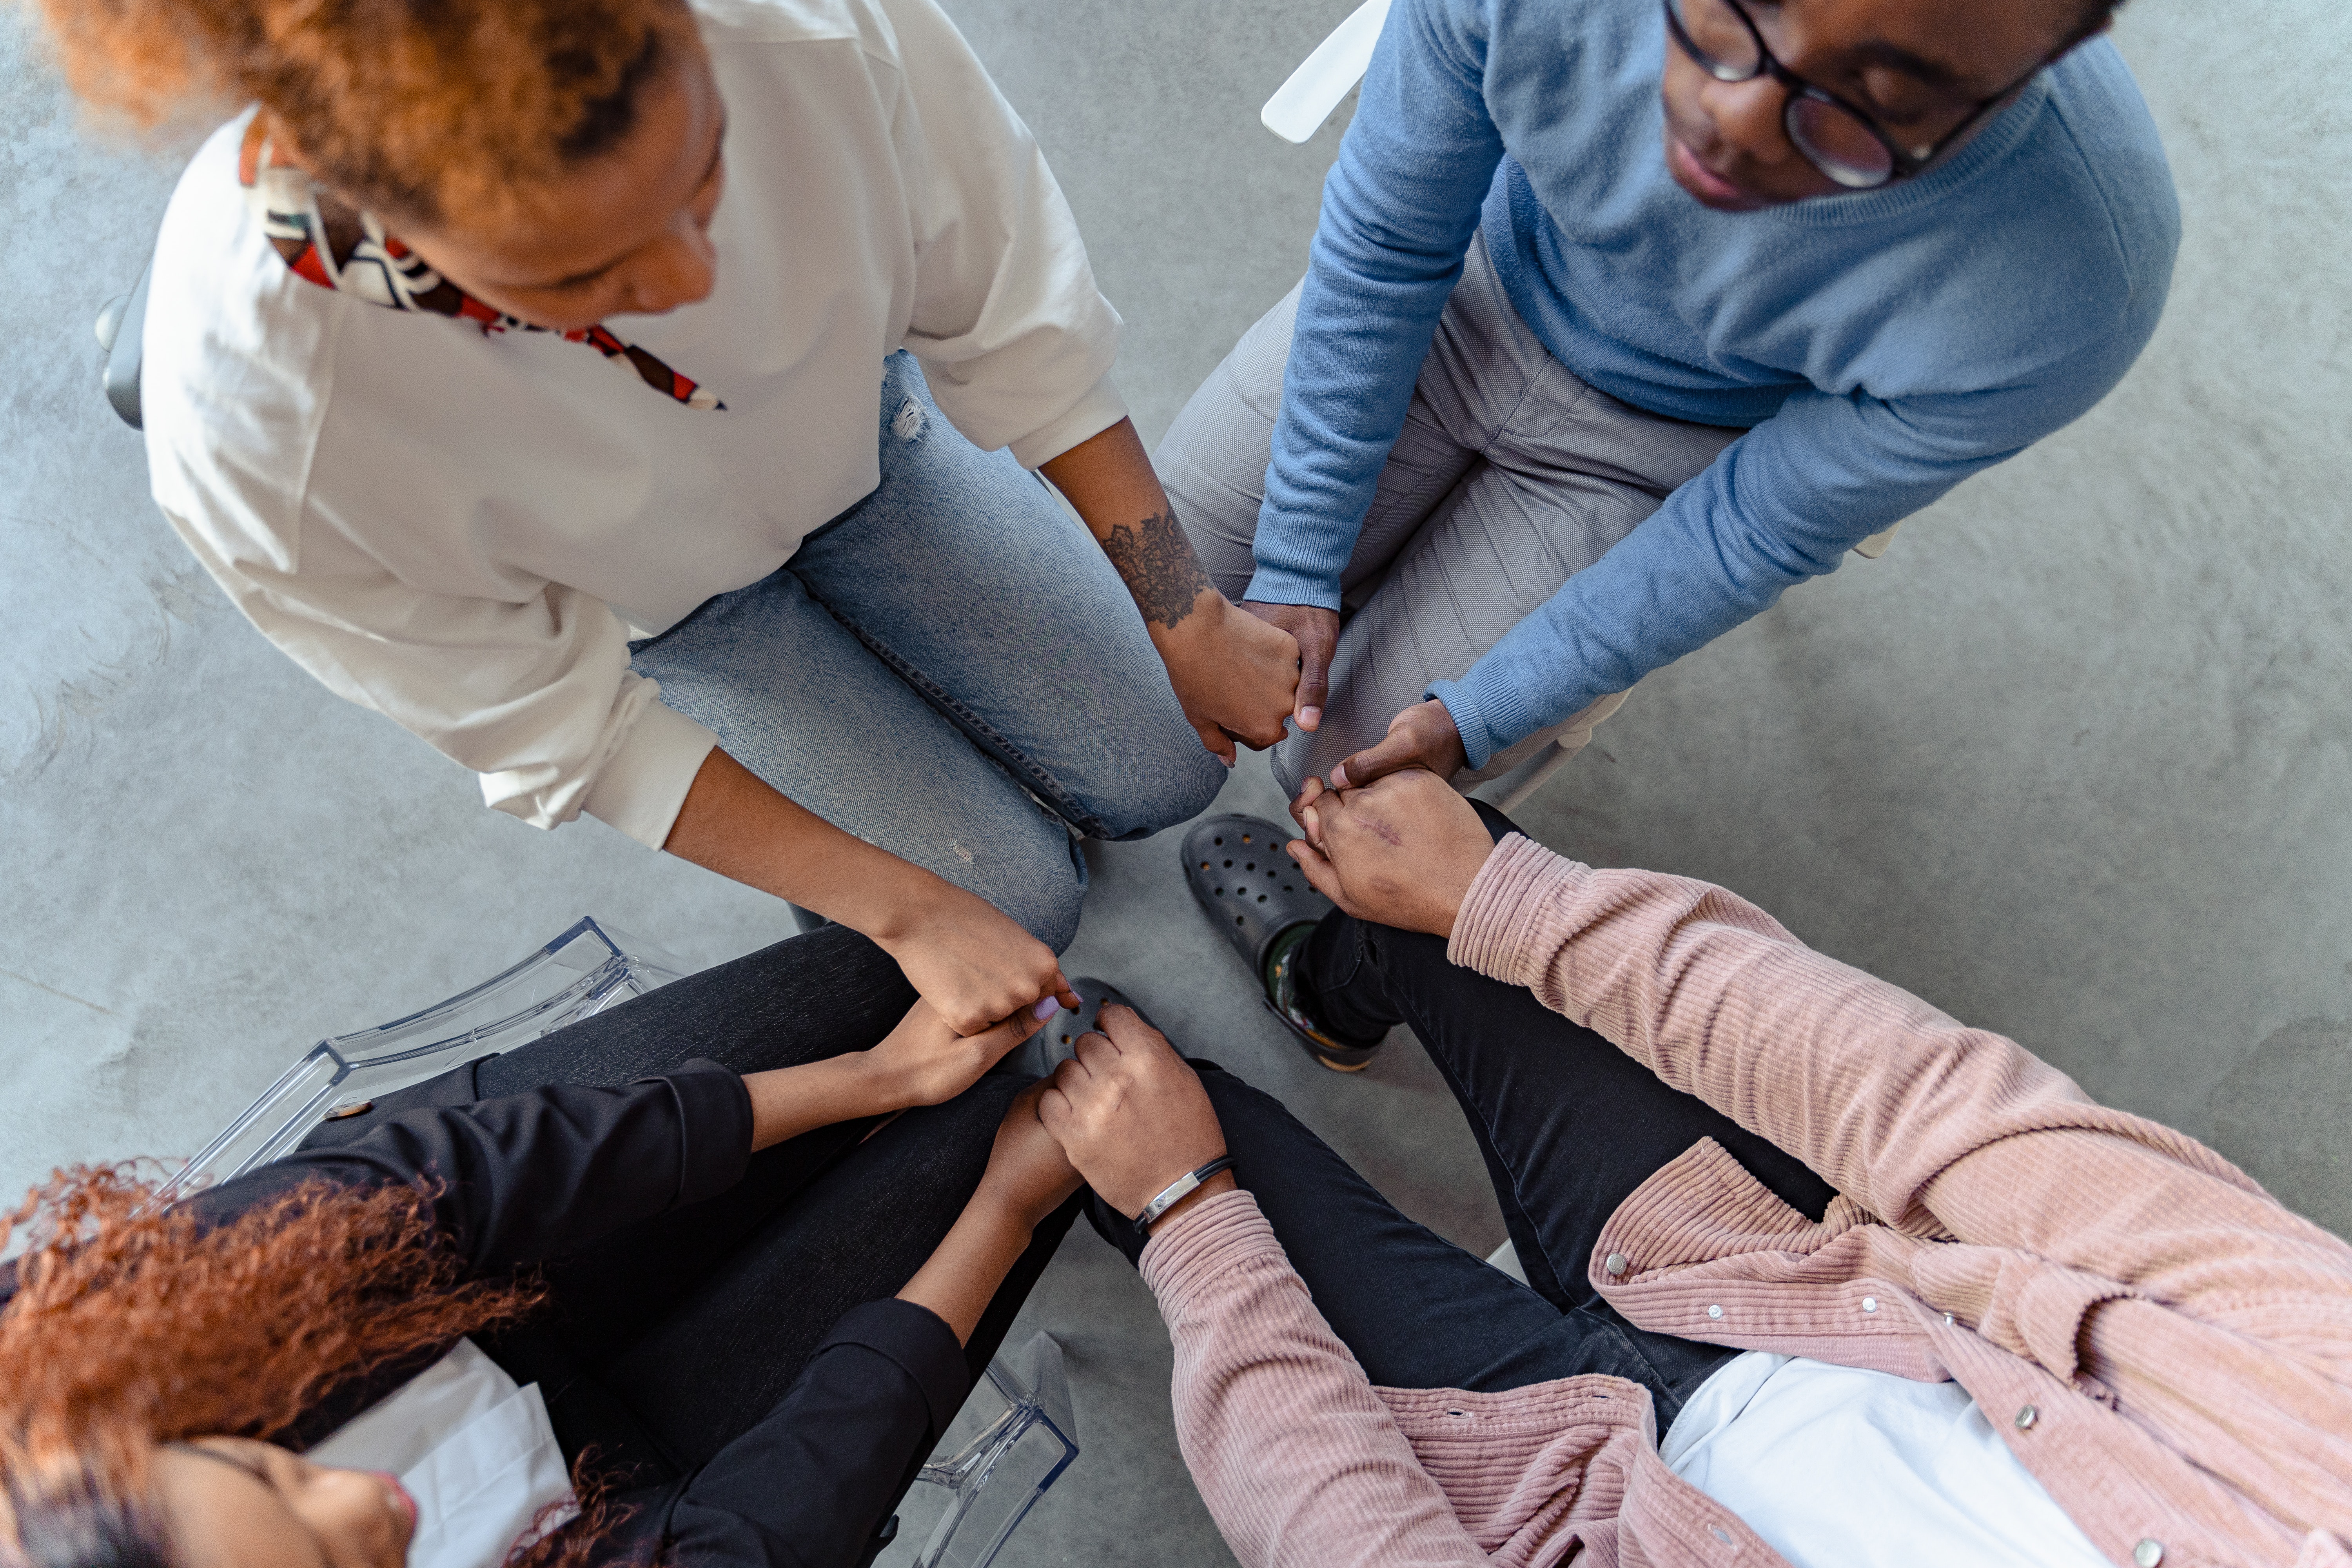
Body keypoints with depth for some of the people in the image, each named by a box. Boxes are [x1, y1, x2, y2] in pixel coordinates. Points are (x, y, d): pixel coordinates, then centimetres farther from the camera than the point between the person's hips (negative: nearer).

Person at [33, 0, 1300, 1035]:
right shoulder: (255, 437, -39)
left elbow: (1018, 327, -20)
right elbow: (562, 738, -22)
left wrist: (1186, 618, -11)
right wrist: (905, 909, -20)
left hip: (854, 432, 3)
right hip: (656, 607, -2)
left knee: (1160, 778, 10)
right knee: (1023, 897, -1)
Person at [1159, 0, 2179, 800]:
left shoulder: (2061, 296, -36)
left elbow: (1759, 536, -20)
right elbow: (1388, 242, -16)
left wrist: (1475, 716, -15)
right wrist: (1296, 564, -13)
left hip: (1676, 451, -2)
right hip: (1490, 280, 3)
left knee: (1343, 770, -1)